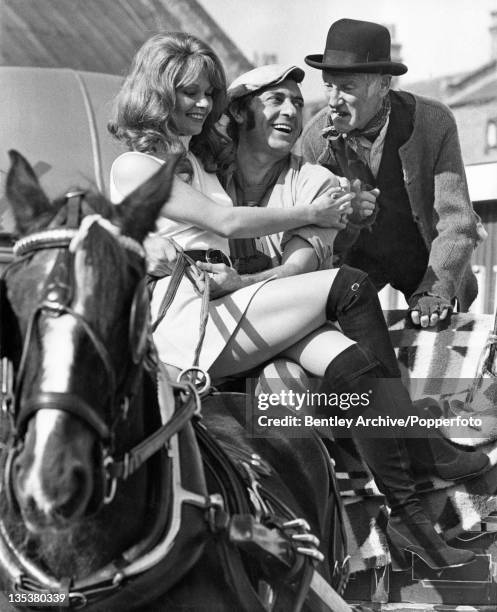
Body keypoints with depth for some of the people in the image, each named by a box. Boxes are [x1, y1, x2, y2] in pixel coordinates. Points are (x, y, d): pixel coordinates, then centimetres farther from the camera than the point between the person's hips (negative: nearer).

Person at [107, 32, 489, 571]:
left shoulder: (200, 161, 25)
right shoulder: (134, 167, -3)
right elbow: (226, 223, -10)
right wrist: (312, 213, -3)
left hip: (229, 303, 8)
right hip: (187, 319, -8)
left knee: (351, 363, -20)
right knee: (351, 288, -19)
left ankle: (407, 512, -27)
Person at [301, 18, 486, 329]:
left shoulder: (434, 123, -24)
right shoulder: (316, 138, -18)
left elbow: (456, 221, -26)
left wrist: (434, 290, -41)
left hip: (428, 261, 0)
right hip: (359, 261, 1)